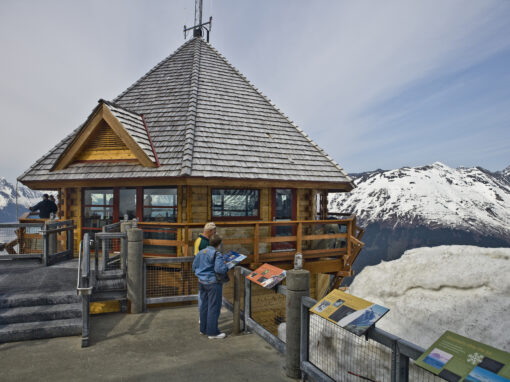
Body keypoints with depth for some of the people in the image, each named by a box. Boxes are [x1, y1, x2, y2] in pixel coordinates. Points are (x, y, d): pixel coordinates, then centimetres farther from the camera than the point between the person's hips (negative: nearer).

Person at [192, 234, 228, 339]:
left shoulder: (200, 252, 6)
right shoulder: (217, 254, -17)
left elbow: (194, 267, 14)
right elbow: (220, 269, -26)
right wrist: (226, 267, -7)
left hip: (201, 282, 8)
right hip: (213, 283, -8)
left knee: (204, 306, 18)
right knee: (214, 307, 2)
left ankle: (203, 329, 30)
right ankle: (212, 332, 10)